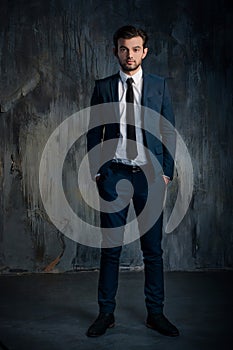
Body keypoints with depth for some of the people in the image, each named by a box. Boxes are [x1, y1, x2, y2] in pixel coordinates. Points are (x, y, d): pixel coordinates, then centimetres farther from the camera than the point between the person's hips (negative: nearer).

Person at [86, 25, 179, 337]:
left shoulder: (159, 85, 6)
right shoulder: (103, 87, 7)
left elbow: (169, 131, 6)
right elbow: (94, 132, 9)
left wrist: (166, 172, -1)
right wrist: (96, 171, 1)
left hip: (150, 174, 0)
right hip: (114, 174, 0)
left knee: (153, 249, 5)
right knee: (110, 249, 3)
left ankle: (155, 314, 17)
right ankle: (106, 314, 15)